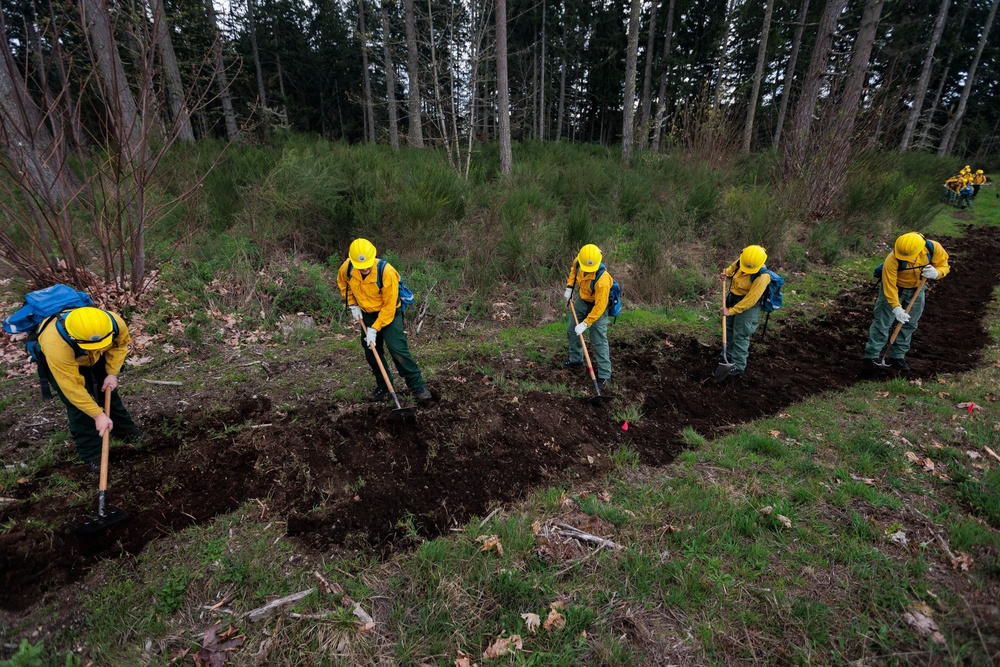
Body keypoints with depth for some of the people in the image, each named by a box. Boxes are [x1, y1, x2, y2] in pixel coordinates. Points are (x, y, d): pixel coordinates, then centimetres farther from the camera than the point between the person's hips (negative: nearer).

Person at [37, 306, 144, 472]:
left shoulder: (114, 323, -38)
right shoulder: (56, 347, -47)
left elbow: (120, 344, -12)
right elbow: (73, 388, -37)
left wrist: (112, 373, -18)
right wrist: (98, 415, -33)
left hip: (93, 358, 4)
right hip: (63, 359, -4)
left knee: (109, 391, 13)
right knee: (78, 407, -6)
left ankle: (126, 429, 34)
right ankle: (91, 454, 8)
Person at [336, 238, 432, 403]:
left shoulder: (386, 272, -31)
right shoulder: (347, 267, -17)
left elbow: (389, 306, -25)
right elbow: (343, 283, 9)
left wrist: (375, 328, -23)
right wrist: (353, 304, 0)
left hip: (389, 313, -5)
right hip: (367, 314, 5)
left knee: (397, 349, -15)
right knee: (371, 351, 7)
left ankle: (418, 386, -5)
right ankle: (383, 387, 22)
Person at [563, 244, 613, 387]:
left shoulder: (602, 280, -39)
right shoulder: (579, 261, -20)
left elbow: (599, 307, -34)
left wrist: (585, 324, -33)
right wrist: (569, 287, 0)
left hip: (598, 305, -7)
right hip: (582, 300, 7)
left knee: (598, 340, -10)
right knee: (571, 330, 16)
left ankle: (604, 375, -3)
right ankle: (576, 359, 35)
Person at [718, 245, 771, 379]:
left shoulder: (762, 276, -31)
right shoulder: (741, 261, -12)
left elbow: (750, 300, -31)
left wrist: (731, 311, -26)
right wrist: (726, 273, -11)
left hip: (748, 305, -8)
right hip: (733, 299, 8)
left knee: (740, 335, -1)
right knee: (729, 329, 22)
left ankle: (739, 366, 11)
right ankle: (729, 354, 42)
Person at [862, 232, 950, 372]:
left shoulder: (933, 248, -23)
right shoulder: (892, 260, -34)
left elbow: (944, 265, -7)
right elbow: (889, 286, -30)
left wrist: (936, 273, -32)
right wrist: (896, 308, -35)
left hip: (916, 290, 5)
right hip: (895, 288, -4)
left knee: (909, 324, 9)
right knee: (882, 323, -7)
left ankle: (897, 357, 19)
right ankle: (871, 356, -1)